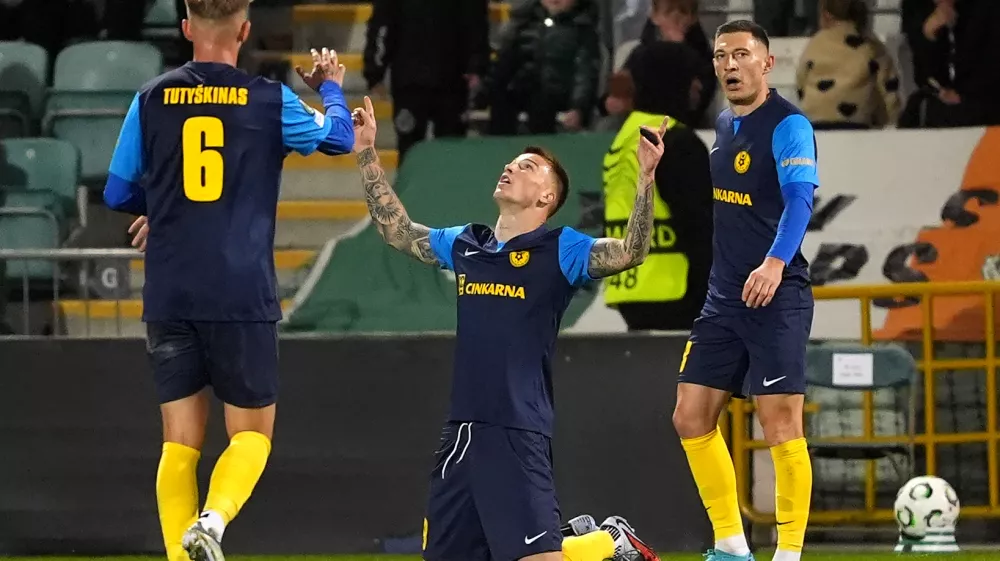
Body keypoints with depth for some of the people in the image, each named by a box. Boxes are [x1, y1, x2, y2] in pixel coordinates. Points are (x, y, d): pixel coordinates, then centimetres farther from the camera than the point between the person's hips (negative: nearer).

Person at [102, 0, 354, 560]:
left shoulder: (152, 99, 3)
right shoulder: (269, 100, -2)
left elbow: (119, 193, 12)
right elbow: (339, 137, 17)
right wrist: (332, 87, 37)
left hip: (169, 298, 2)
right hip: (243, 297, -2)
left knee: (180, 443, 8)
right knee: (252, 431, 8)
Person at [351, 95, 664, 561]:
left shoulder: (559, 250, -3)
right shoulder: (465, 244, 13)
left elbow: (630, 252, -17)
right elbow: (398, 231, 27)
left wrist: (645, 179, -27)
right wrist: (366, 155, 26)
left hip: (517, 435, -6)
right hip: (460, 433, 6)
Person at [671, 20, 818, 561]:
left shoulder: (787, 125, -12)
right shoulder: (723, 124, 13)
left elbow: (799, 199, -25)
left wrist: (776, 263, -38)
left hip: (777, 297, -8)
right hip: (723, 297, 8)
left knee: (781, 428, -9)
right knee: (691, 420, 6)